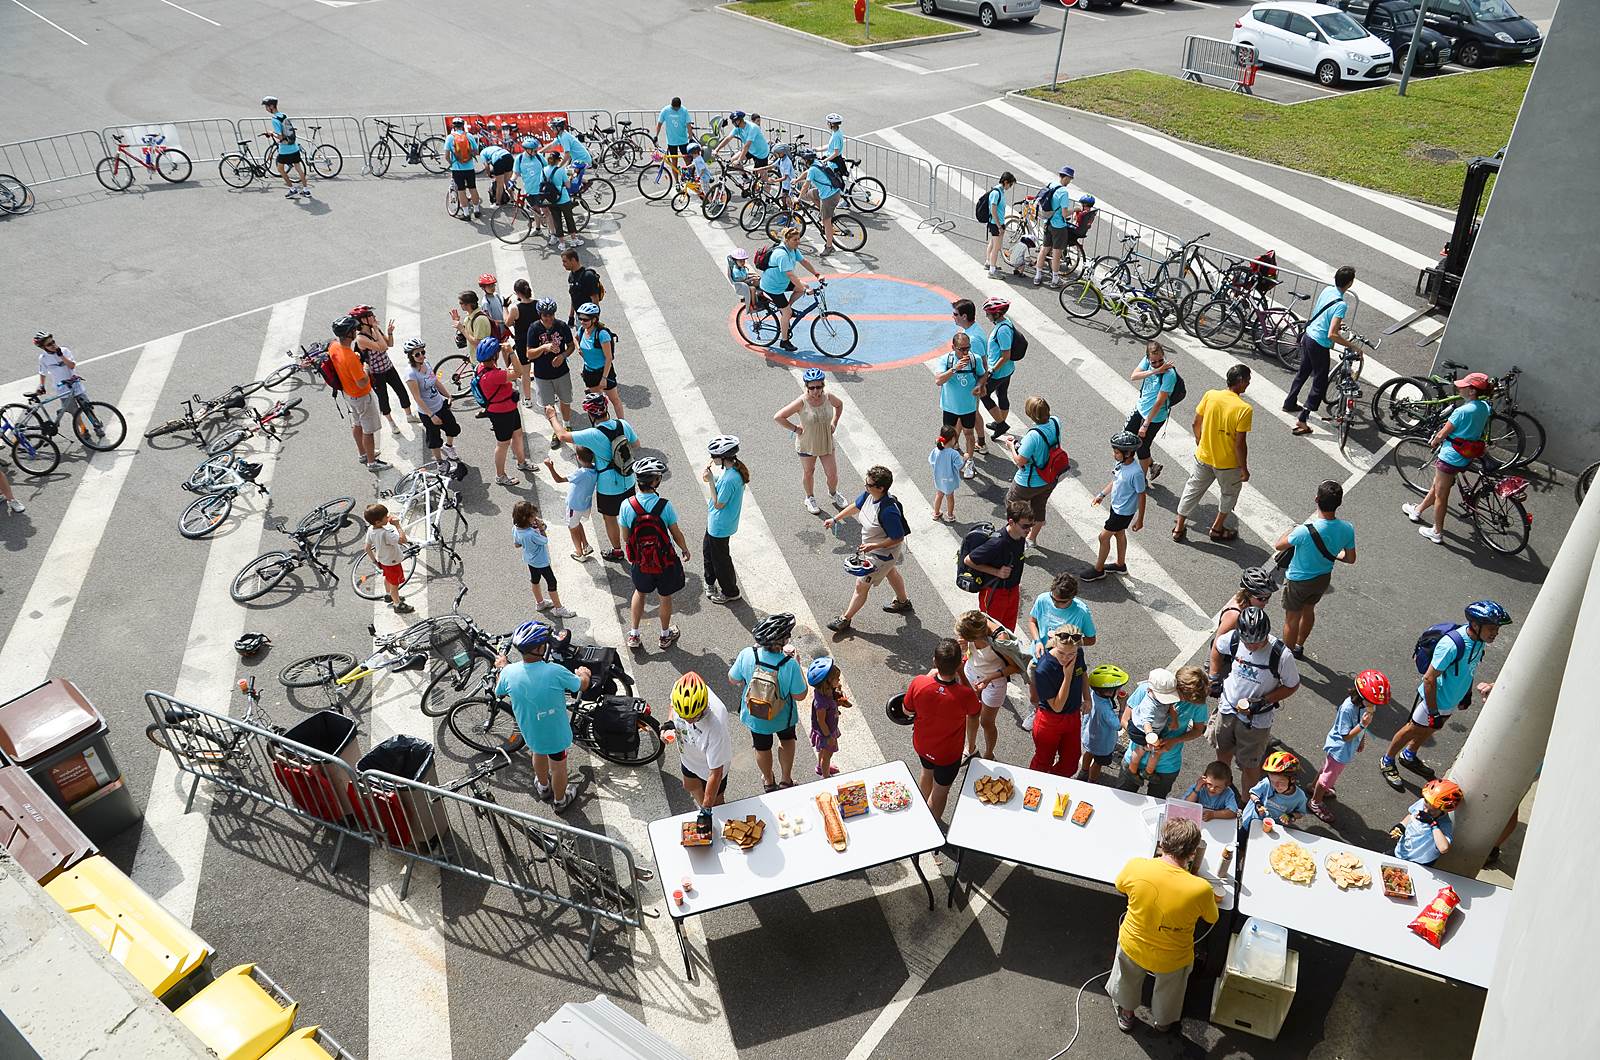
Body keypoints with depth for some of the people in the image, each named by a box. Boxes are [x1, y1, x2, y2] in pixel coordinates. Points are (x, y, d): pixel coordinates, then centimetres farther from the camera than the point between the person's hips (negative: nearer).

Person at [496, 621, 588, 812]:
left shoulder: (509, 672, -24)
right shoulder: (555, 672, -34)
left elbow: (499, 692, 1)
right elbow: (582, 686, -15)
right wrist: (583, 674, 9)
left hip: (529, 732, 3)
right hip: (556, 732, -3)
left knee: (538, 755, 34)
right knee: (558, 767, 23)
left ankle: (543, 788, 60)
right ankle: (559, 801, 48)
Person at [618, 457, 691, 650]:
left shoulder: (627, 505, -19)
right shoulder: (665, 506, -25)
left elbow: (626, 536, -6)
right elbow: (676, 533, -12)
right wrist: (685, 549, 8)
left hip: (640, 562, 2)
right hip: (665, 562, -2)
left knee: (640, 592, 29)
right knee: (665, 598, 21)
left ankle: (634, 635, 38)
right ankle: (665, 636, 41)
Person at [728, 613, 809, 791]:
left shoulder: (747, 655, -29)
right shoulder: (790, 664, -36)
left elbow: (733, 679, -10)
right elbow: (800, 695, -21)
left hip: (755, 717, 2)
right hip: (783, 717, -2)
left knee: (762, 748, 31)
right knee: (787, 740, 33)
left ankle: (769, 782, 56)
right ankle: (786, 780, 49)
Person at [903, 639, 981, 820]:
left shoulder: (918, 683, -30)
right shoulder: (965, 695, -36)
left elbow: (907, 710, -7)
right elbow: (976, 712, -10)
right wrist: (961, 675, -13)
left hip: (921, 744, 4)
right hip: (948, 754, -4)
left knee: (927, 771, 34)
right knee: (940, 791, 22)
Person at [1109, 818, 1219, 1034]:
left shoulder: (1135, 867, -30)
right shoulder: (1200, 889, -34)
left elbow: (1120, 885, -3)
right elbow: (1211, 919, -9)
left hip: (1132, 946, 1)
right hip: (1172, 960, -1)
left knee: (1128, 980, 36)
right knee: (1168, 991, 35)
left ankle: (1126, 1014, 62)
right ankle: (1164, 1021, 63)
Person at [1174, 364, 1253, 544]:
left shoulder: (1210, 395, -11)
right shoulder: (1244, 409, -24)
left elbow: (1196, 425, -1)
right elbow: (1240, 444, -21)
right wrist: (1244, 469, -8)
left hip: (1203, 456, 4)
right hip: (1228, 463, -3)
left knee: (1193, 490, 21)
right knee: (1229, 494, 24)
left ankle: (1179, 528, 30)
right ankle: (1217, 529, 35)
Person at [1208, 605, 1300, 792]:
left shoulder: (1281, 655, -27)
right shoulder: (1234, 638, -18)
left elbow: (1293, 686, -11)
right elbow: (1216, 645, 7)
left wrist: (1263, 701, -21)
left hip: (1256, 720, -4)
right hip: (1228, 708, 4)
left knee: (1249, 766, 11)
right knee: (1223, 752, 26)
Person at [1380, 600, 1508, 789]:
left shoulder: (1479, 638, -14)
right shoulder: (1451, 644, -38)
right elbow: (1429, 678, -31)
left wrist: (1467, 692, 17)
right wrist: (1432, 710, -25)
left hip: (1452, 701, 7)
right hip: (1433, 699, -7)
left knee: (1429, 730, 28)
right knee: (1413, 730, 13)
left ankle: (1409, 756, 53)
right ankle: (1387, 762, 35)